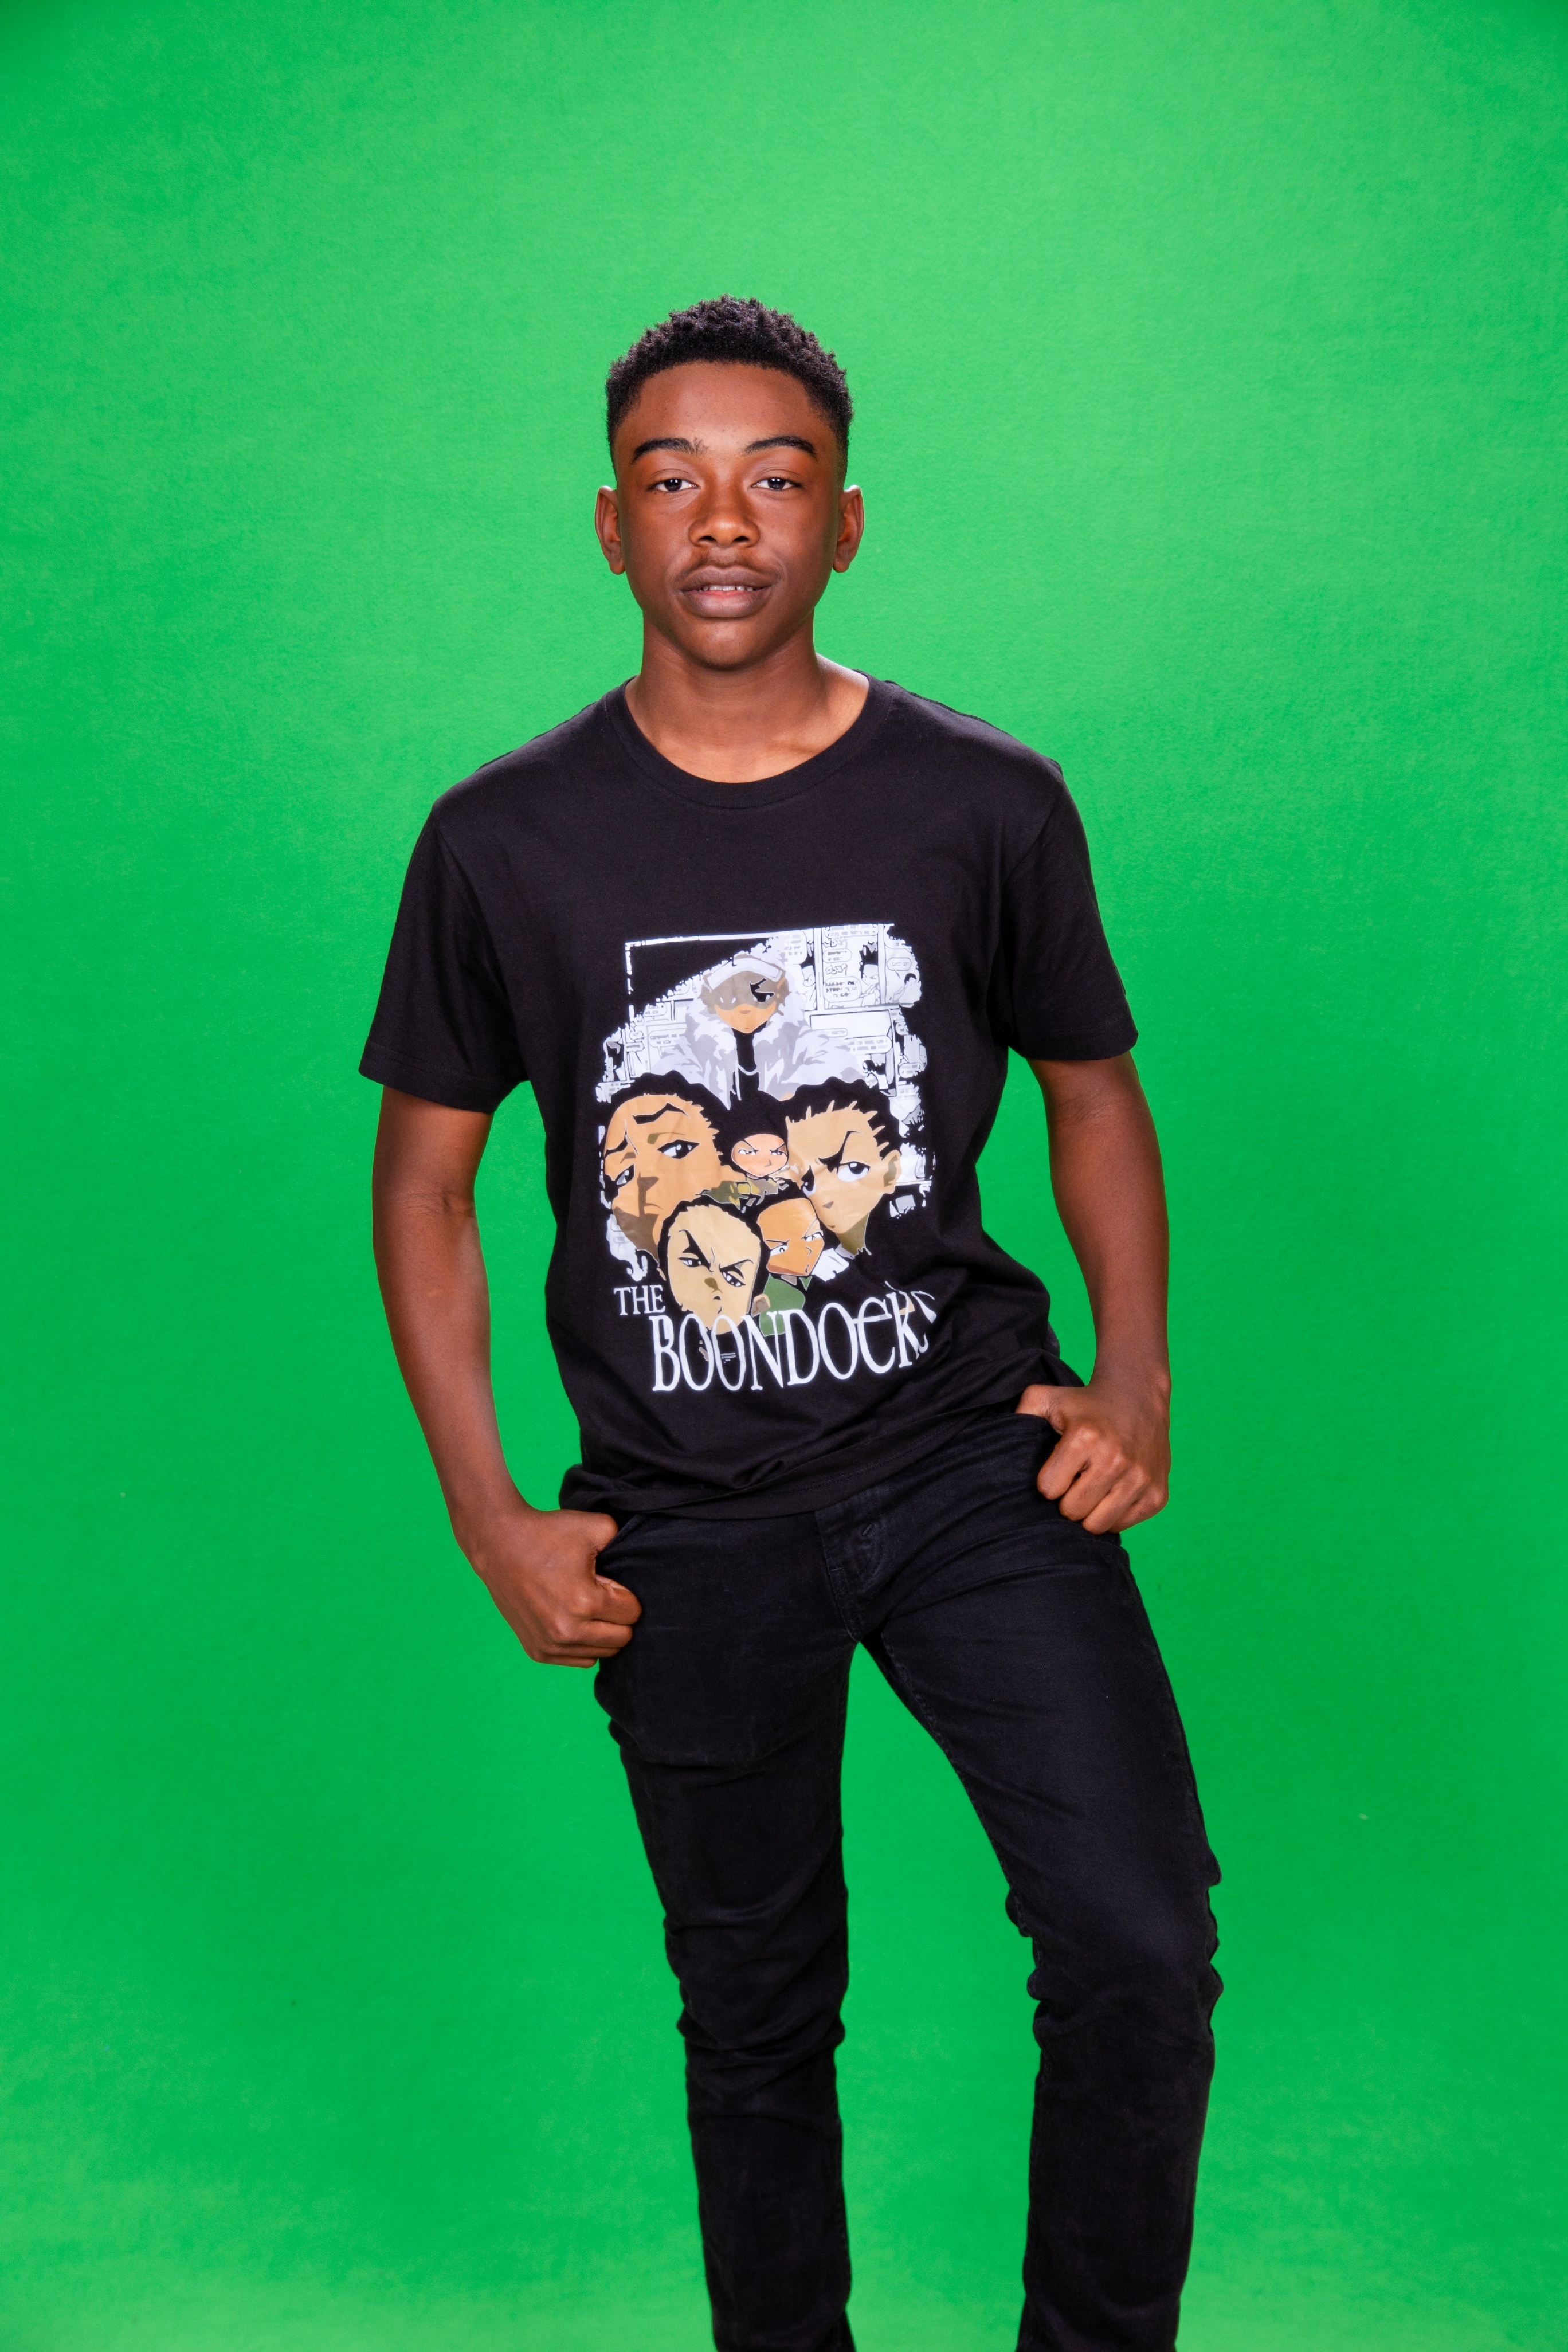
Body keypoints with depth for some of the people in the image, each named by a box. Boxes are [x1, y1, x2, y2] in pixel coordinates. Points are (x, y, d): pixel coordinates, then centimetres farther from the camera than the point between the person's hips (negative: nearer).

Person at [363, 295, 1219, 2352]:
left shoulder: (989, 807, -3)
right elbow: (424, 1183, 5)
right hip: (686, 1512, 1)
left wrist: (1136, 1375, -3)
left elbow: (1093, 1087, 11)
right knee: (756, 2009, 14)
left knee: (1142, 1942, -12)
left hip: (966, 1448, 0)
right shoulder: (503, 842, -4)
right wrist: (489, 1520, -1)